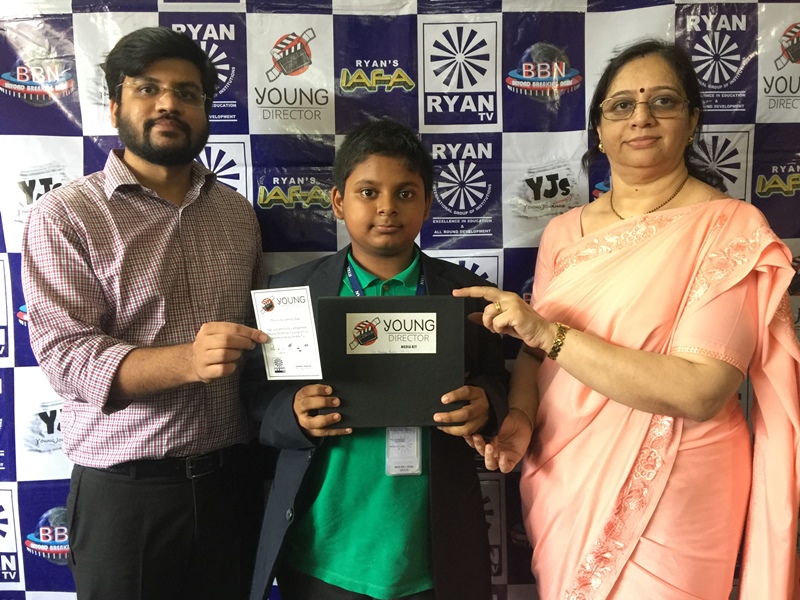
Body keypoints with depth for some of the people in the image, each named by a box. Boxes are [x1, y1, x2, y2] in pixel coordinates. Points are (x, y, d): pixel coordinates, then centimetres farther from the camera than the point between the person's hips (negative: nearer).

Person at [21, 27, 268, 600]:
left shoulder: (237, 212, 8)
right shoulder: (65, 215, -6)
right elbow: (65, 356, -15)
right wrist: (186, 360, -30)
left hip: (233, 478, 4)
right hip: (126, 491, -3)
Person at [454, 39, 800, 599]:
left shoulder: (730, 229, -12)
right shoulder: (564, 232, 2)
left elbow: (701, 391, -22)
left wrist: (548, 332, -24)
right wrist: (520, 417, -12)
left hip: (667, 496, -4)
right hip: (562, 484, 5)